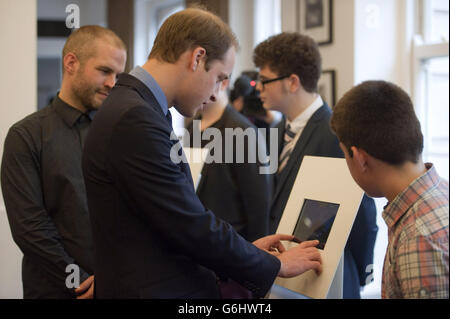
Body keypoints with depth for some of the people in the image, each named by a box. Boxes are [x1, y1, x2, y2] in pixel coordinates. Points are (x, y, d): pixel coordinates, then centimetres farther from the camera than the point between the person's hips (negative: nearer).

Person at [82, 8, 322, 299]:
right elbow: (191, 227, -20)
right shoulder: (135, 120, -21)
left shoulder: (138, 109, 9)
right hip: (153, 290, -9)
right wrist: (274, 265, -8)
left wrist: (248, 250, 11)